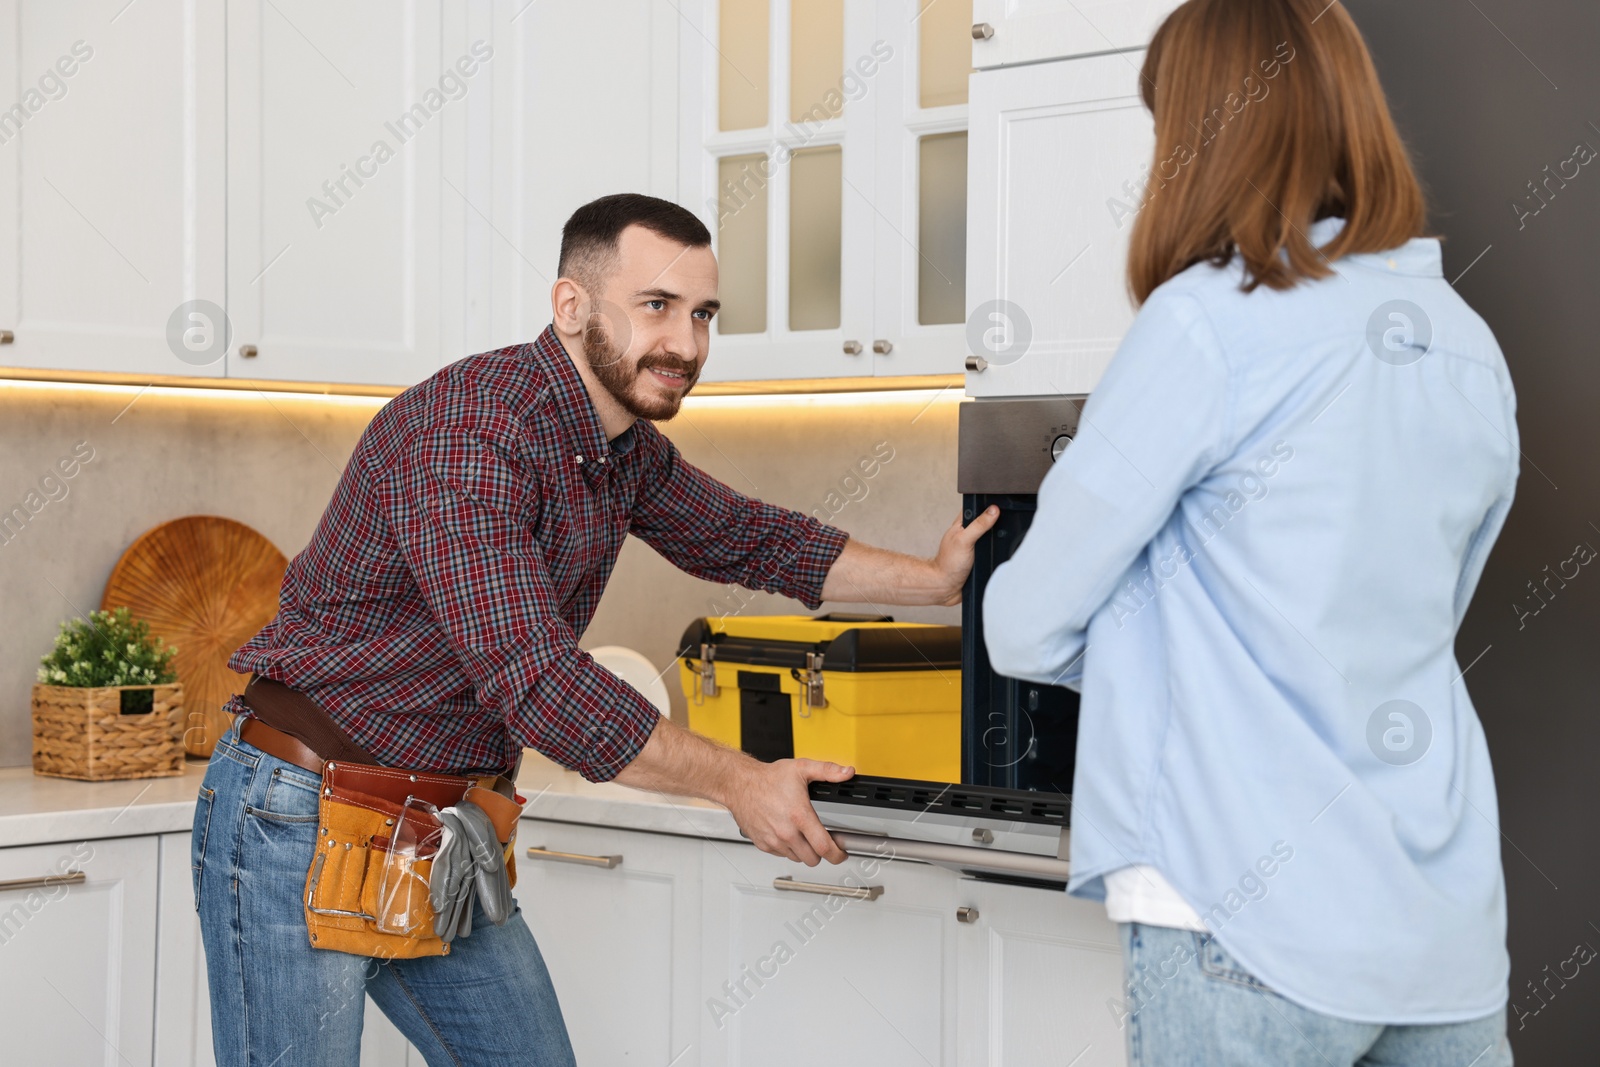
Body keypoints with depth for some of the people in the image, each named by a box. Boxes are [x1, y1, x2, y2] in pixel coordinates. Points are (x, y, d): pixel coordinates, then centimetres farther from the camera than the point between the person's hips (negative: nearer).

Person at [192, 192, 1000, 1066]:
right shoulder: (467, 433, -25)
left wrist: (936, 579, 15)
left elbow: (749, 539, 22)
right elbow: (538, 684, -30)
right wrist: (739, 783, -22)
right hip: (301, 821, -9)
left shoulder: (628, 450, 5)